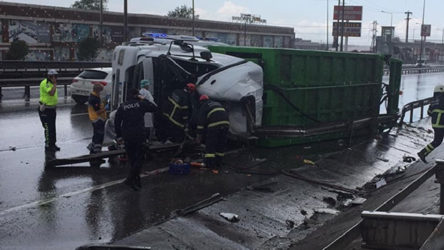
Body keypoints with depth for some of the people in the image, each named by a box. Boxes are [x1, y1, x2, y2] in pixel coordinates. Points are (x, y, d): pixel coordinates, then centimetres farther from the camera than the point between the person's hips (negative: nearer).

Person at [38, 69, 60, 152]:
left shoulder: (52, 83, 12)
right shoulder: (45, 83, -18)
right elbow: (51, 93, -32)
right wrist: (55, 84, -25)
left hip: (52, 109, 9)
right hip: (45, 110, -9)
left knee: (52, 128, 14)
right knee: (48, 128, -5)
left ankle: (53, 144, 23)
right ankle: (48, 146, 3)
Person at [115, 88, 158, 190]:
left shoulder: (122, 106, 7)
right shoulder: (141, 104, -3)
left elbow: (117, 122, 8)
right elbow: (154, 108, 5)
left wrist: (119, 136, 14)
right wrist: (144, 100, 11)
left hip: (127, 137, 4)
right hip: (139, 136, -4)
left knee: (132, 159, 14)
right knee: (139, 158, 2)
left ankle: (136, 181, 20)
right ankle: (130, 179, -12)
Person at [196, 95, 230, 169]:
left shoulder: (203, 107, 11)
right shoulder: (217, 104, 31)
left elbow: (201, 122, 5)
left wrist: (199, 135, 9)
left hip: (214, 125, -6)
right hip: (225, 123, 6)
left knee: (210, 144, 2)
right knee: (221, 144, 16)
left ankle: (210, 163, 0)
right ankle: (218, 162, 21)